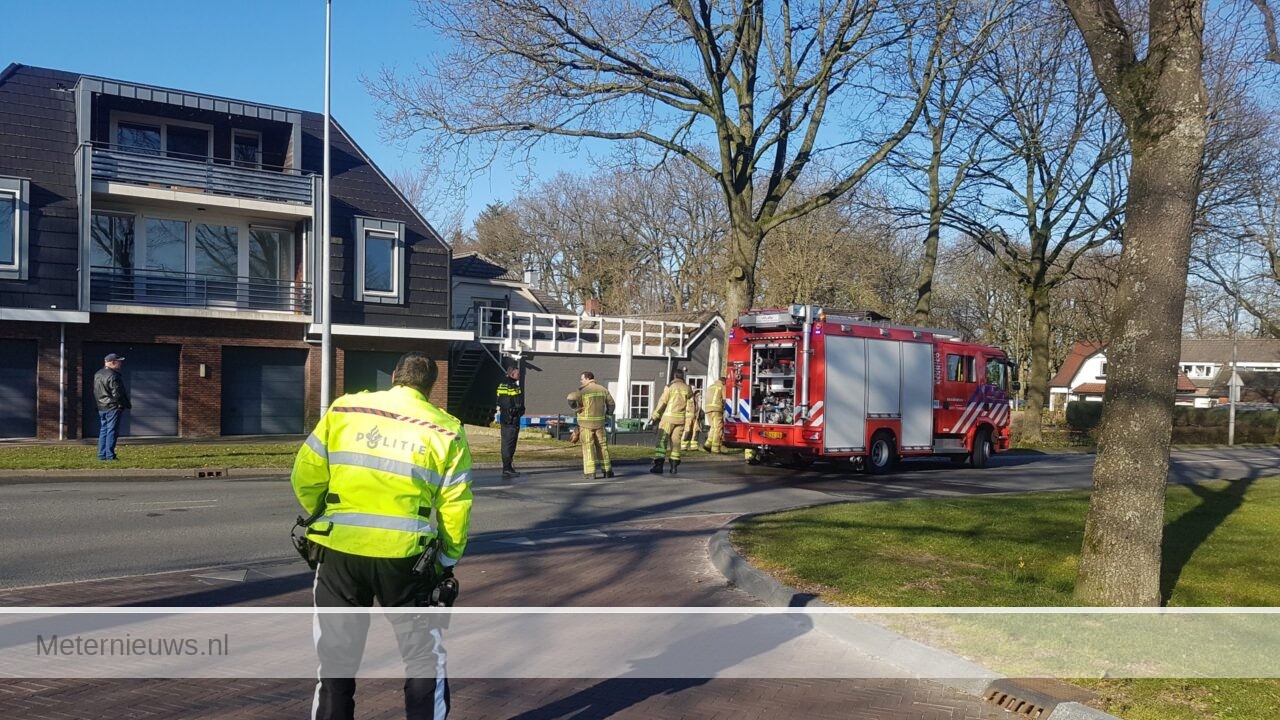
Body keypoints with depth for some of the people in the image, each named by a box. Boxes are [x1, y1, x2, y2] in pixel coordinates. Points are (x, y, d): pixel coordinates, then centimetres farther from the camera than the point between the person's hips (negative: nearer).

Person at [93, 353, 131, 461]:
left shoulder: (97, 375, 14)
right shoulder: (113, 376, -17)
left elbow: (95, 392, 18)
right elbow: (117, 394, -18)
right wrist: (127, 405, -7)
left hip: (101, 408, 9)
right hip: (113, 407, -9)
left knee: (103, 431, 12)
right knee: (112, 431, -6)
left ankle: (102, 455, 13)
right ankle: (110, 455, -6)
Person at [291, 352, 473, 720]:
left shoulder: (342, 410, 3)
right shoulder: (444, 430, 0)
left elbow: (306, 475, 4)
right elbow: (455, 506, -2)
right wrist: (448, 559, 11)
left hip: (340, 551, 2)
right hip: (405, 556, -1)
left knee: (337, 655, 17)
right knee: (424, 657, 15)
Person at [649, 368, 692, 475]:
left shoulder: (669, 386, -3)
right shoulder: (687, 388, 9)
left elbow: (662, 402, -7)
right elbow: (689, 406, 6)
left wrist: (654, 417, -2)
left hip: (669, 417, -4)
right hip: (681, 418, 4)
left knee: (662, 440, -4)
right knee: (676, 442, 10)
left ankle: (658, 466, -13)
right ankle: (674, 466, 8)